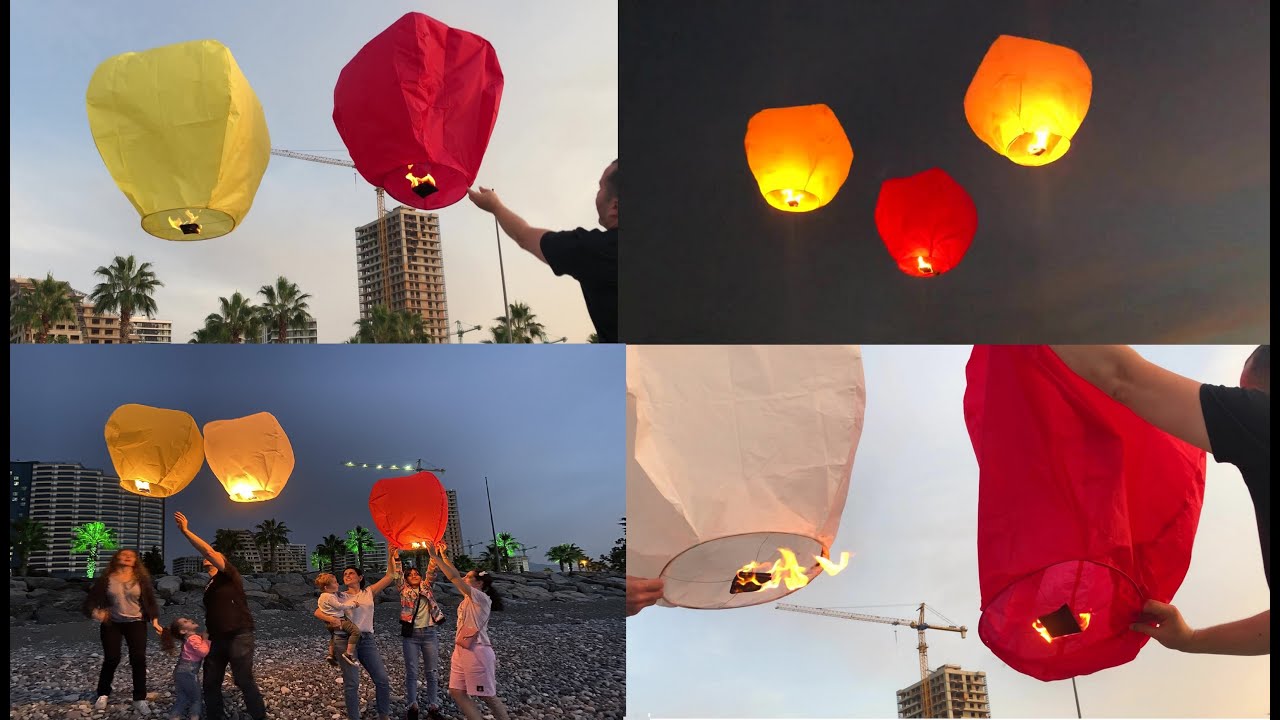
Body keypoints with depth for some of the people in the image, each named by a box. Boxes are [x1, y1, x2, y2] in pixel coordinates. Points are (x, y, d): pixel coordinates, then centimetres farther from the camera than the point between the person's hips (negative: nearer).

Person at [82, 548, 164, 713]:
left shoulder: (141, 579, 1)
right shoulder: (106, 579, -1)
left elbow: (151, 601, 2)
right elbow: (91, 600, -3)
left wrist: (154, 619, -11)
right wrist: (95, 613, -24)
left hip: (136, 623, 0)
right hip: (111, 624, 0)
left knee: (139, 659, -11)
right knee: (111, 659, -6)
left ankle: (140, 699, -2)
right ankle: (103, 695, 19)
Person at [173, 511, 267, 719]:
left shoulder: (231, 576, -4)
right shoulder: (209, 585, 19)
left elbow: (209, 551, -16)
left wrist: (185, 531, -16)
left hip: (239, 637, -8)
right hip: (217, 638, 8)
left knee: (244, 680, -7)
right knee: (210, 682, 8)